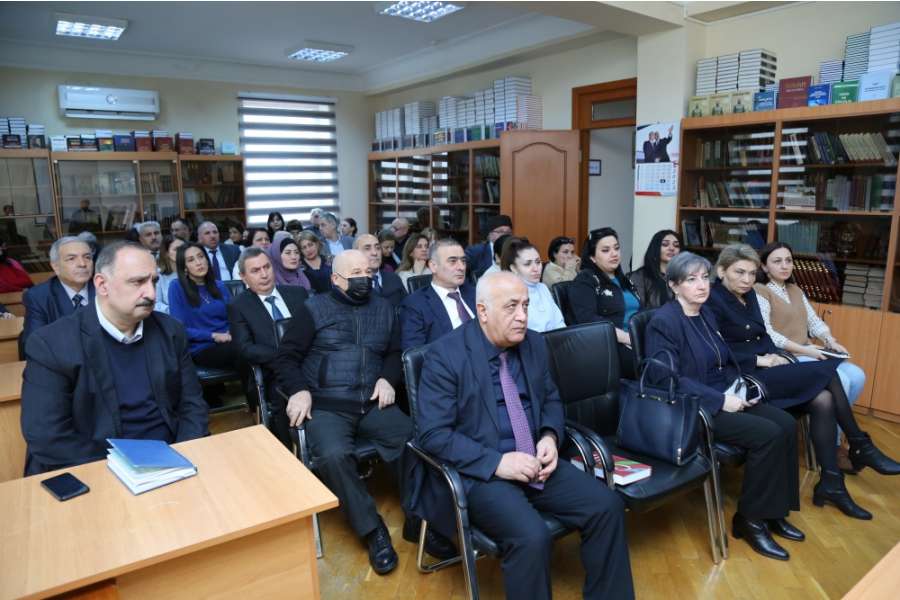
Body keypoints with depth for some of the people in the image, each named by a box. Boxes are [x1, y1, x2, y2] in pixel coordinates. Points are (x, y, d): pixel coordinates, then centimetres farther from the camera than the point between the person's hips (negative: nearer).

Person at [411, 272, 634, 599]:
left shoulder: (534, 344, 5)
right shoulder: (445, 355, -14)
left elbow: (551, 400, 16)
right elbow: (433, 434, -17)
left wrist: (550, 437, -6)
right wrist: (497, 462, -24)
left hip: (534, 461, 6)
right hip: (477, 471, -5)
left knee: (607, 506, -11)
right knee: (531, 536, -29)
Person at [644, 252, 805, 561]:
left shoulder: (706, 313, 12)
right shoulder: (663, 321, -15)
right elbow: (666, 379, -22)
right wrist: (720, 400, -22)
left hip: (726, 398, 9)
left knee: (786, 424, -8)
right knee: (768, 434, -21)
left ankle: (773, 511, 7)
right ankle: (749, 519, -3)